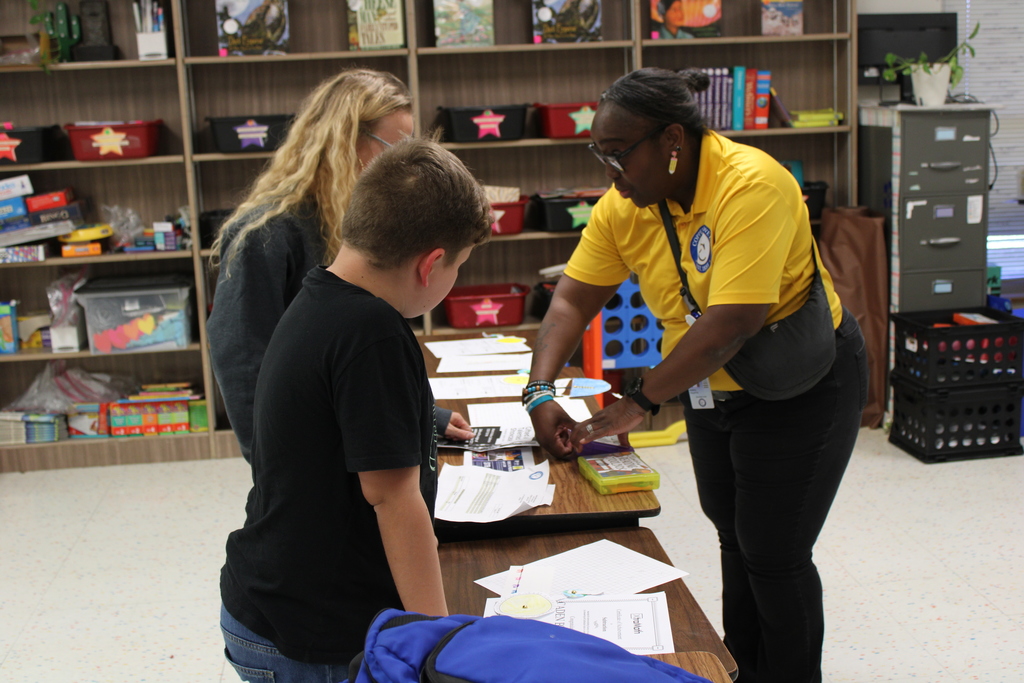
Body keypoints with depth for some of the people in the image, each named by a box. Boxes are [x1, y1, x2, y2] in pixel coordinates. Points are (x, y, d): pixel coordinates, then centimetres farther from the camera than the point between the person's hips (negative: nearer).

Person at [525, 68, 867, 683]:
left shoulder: (751, 184, -29)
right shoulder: (625, 202, -8)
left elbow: (731, 323, -34)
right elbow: (574, 297, -6)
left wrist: (639, 402, -28)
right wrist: (541, 393, -18)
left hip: (800, 387, -7)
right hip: (711, 386, 7)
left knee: (774, 554, -1)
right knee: (733, 538, 18)